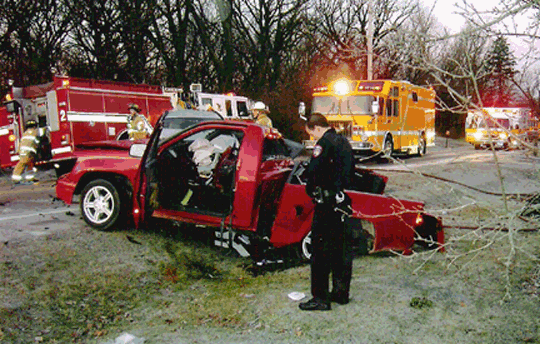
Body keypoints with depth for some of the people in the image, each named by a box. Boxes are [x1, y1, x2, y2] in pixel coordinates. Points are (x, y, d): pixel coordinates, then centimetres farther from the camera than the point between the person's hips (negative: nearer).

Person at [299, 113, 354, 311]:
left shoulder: (324, 143, -13)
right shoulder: (343, 142, 16)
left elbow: (313, 170, -22)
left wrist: (311, 191, -6)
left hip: (327, 202, -9)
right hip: (342, 202, 9)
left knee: (320, 249, -3)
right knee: (342, 248, 15)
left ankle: (320, 298, 1)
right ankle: (341, 293, 25)